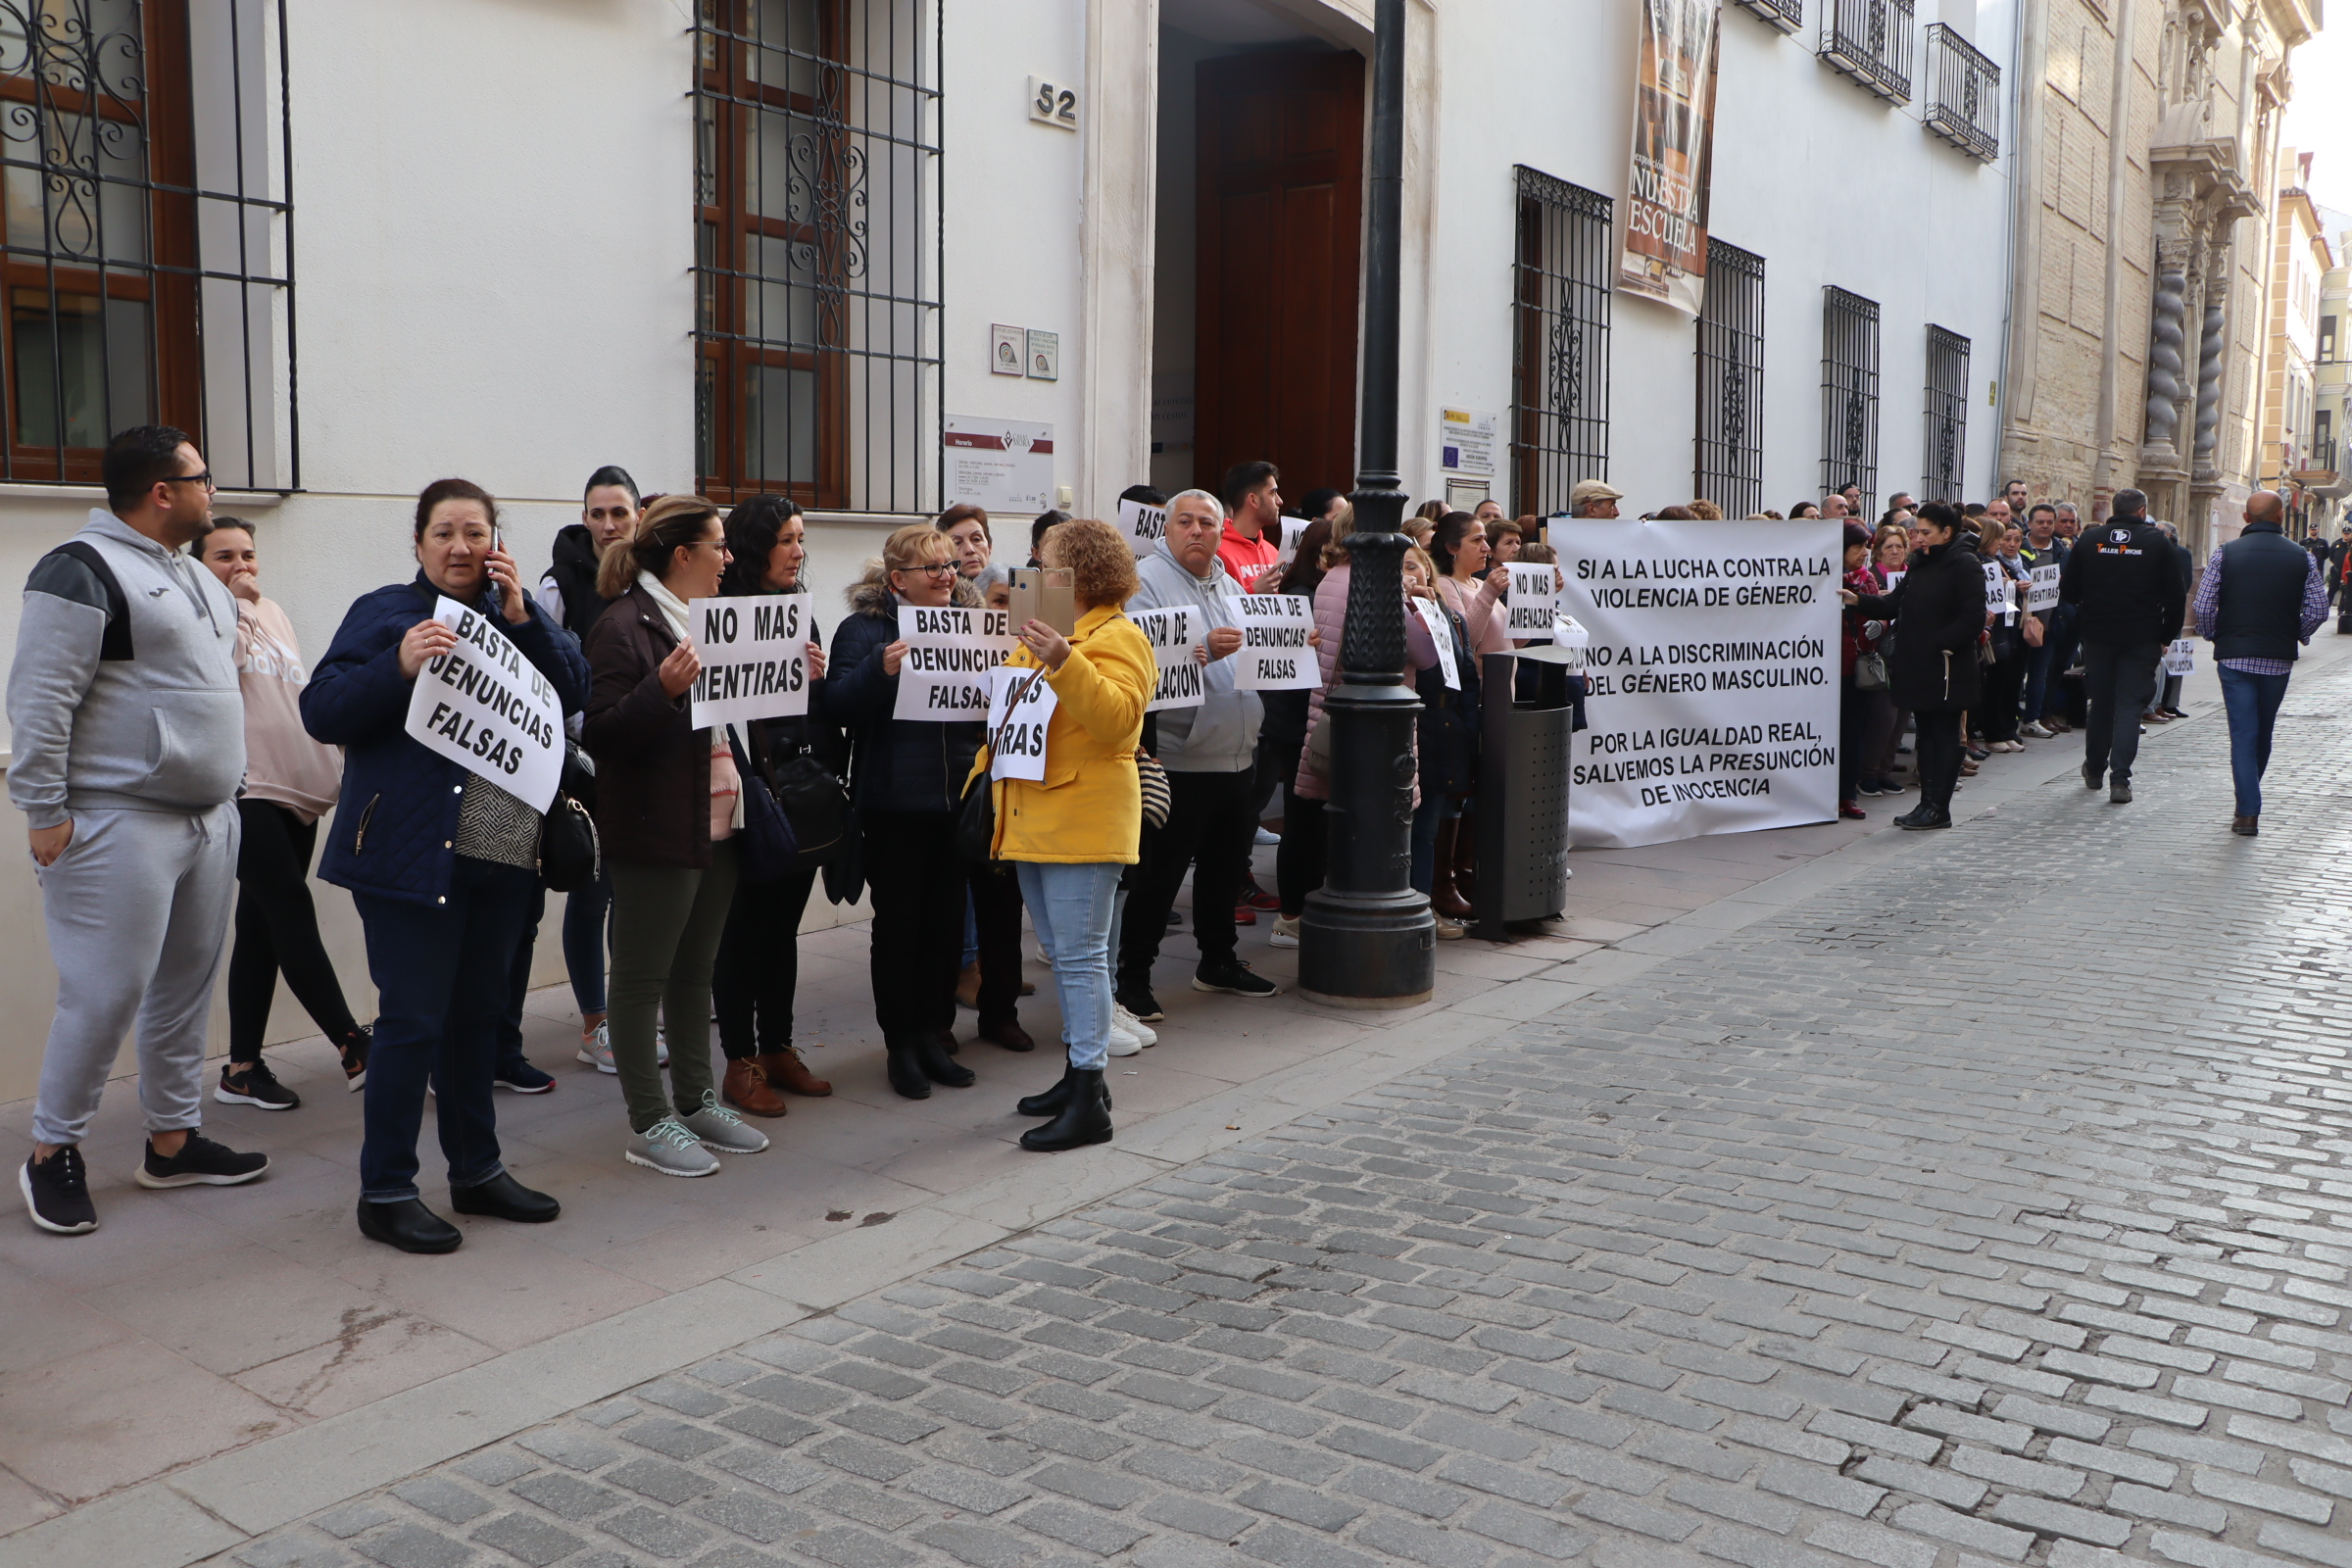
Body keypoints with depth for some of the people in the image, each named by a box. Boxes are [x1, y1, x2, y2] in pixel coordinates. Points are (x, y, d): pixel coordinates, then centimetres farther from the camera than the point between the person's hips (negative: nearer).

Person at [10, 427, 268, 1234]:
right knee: (106, 994, -6)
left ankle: (173, 1141, 23)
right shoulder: (83, 570, -12)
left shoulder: (195, 577, 17)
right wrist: (45, 811, -18)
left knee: (187, 986, 13)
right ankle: (52, 1154, 9)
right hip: (120, 826, -9)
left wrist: (225, 789, 20)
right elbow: (39, 699, -16)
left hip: (209, 818, 9)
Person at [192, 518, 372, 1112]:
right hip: (245, 790, -7)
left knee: (262, 926, 7)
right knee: (293, 912, -13)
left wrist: (334, 764, 24)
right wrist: (235, 604, -12)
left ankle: (242, 1068, 11)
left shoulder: (273, 613, 20)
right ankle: (354, 1045, -12)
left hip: (297, 787, 7)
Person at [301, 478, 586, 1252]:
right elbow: (321, 711, -9)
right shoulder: (384, 612, -2)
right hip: (412, 853, -5)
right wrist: (398, 667, -24)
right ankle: (385, 1192, 8)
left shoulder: (518, 612, 12)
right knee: (412, 1020, -3)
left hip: (505, 856, 5)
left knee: (479, 1014, 15)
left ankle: (477, 1170, 27)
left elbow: (576, 694, 0)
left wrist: (522, 614, -10)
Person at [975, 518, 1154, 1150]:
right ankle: (1079, 1070, 25)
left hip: (1082, 821, -9)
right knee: (1062, 953, 15)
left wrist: (1064, 663, -31)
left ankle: (1089, 1103, -5)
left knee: (1080, 956, -8)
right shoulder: (1042, 634, 20)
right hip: (1032, 819, 9)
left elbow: (1117, 719, -23)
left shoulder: (1118, 637, -7)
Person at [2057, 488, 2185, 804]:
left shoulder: (2089, 539, 0)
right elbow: (2176, 596, -3)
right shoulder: (2158, 542, -4)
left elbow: (2067, 591, 3)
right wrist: (2166, 636, 6)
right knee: (2130, 705, 0)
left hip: (2096, 634, 2)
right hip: (2141, 637, -2)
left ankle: (2094, 770, 27)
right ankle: (2120, 778, -10)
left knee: (2100, 703, 15)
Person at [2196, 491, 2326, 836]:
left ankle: (2248, 812, -8)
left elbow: (2203, 606, -9)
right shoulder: (2302, 558, -1)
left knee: (2243, 733, -1)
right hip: (2279, 659, 2)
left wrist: (2214, 638, 7)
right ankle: (2249, 798, 31)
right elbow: (2318, 609, -4)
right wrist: (2296, 636, 13)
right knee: (2263, 733, 17)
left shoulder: (2225, 554, -5)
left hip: (2234, 656, -2)